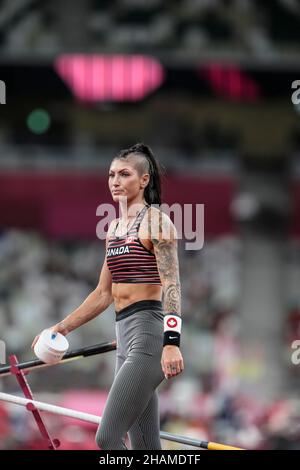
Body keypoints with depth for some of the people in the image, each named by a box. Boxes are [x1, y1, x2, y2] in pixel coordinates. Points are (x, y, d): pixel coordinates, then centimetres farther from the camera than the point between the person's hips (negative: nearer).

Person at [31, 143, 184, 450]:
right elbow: (104, 294, 23)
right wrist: (62, 328, 20)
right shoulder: (114, 228, 18)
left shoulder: (155, 221, -7)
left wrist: (172, 342, -26)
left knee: (107, 438, -17)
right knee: (144, 446, 5)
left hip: (148, 332, -9)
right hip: (124, 333, 9)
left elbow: (171, 285, -16)